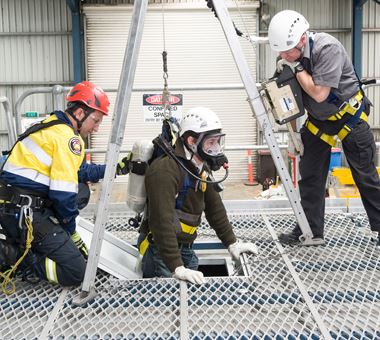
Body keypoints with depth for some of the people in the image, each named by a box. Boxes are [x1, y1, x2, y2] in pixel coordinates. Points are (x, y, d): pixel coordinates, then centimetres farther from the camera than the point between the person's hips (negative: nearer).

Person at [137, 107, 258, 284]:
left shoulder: (201, 168, 7)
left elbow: (215, 208, 13)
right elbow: (162, 221, -31)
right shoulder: (165, 169, -24)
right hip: (161, 250, -8)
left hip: (186, 248, 8)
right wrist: (177, 268, -34)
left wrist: (232, 243, 8)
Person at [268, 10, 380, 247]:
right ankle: (312, 231, 14)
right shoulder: (290, 54, -8)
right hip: (318, 120, 6)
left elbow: (319, 93, -30)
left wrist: (296, 66, -25)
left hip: (348, 116, -5)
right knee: (310, 177, 4)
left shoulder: (327, 48, -28)